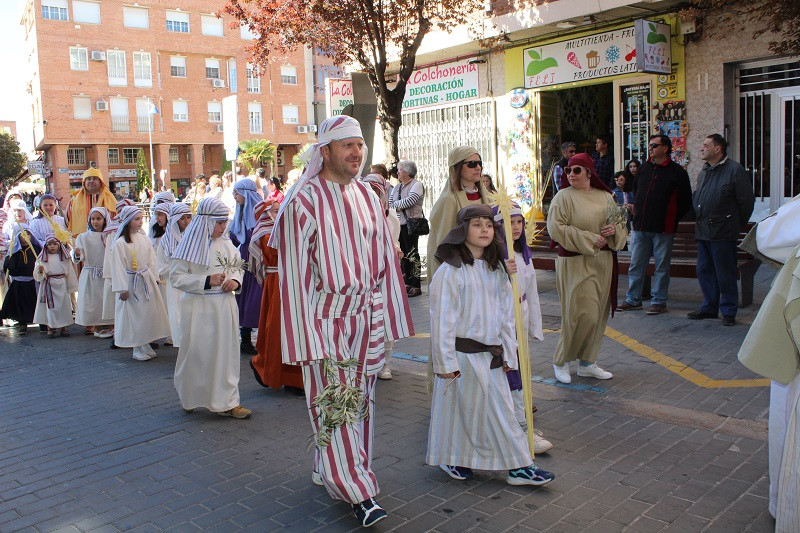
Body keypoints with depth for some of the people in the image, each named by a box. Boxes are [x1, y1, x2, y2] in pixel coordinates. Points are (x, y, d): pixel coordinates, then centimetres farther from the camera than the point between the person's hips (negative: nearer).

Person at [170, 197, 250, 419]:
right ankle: (189, 398, 28)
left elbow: (237, 268, 18)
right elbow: (176, 277, -11)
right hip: (199, 307, -4)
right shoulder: (190, 245, -9)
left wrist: (235, 280, -4)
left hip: (224, 306, 5)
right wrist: (207, 281, -18)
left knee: (226, 352, 6)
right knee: (197, 354, 5)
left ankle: (227, 402, 13)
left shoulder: (226, 244, 6)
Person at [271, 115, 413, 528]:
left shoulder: (367, 196, 6)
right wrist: (305, 336, -14)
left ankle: (329, 468, 32)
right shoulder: (303, 202, -11)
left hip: (367, 315, 6)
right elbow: (294, 273, -12)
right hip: (326, 317, -6)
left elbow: (385, 258, 10)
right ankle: (357, 491, 9)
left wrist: (388, 317, 8)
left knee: (360, 398, 14)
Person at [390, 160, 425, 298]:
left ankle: (416, 286, -3)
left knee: (412, 254, -7)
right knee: (403, 254, 9)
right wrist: (399, 206, -4)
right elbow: (390, 203, 17)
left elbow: (410, 200, -19)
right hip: (398, 224, 8)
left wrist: (396, 204, -5)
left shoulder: (416, 185, -5)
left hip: (410, 224, -7)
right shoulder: (397, 187, 18)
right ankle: (408, 283, 17)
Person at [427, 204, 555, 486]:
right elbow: (442, 318, -13)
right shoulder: (451, 270, -12)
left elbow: (506, 312, 13)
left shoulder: (497, 269, 9)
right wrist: (446, 361, -15)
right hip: (463, 354, -6)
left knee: (500, 408, 10)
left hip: (492, 354, 6)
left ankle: (518, 466, 18)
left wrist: (508, 352, 9)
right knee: (459, 407, 6)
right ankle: (451, 458, 26)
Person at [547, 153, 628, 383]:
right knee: (582, 314, -9)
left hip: (603, 262, 6)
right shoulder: (563, 196, -5)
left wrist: (615, 229, -8)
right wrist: (589, 239, -16)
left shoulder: (605, 196, 10)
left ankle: (587, 363, 21)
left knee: (598, 314, 9)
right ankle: (561, 361, 9)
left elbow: (622, 225, 17)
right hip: (575, 263, -6)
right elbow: (556, 228, -15)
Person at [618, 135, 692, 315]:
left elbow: (686, 202, 1)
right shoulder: (644, 168, 11)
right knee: (636, 264, 8)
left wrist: (671, 219, -2)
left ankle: (658, 301, 13)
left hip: (663, 229, -4)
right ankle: (633, 299, 16)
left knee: (662, 266, 4)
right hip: (640, 226, 5)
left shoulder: (677, 172, -3)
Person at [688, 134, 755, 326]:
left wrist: (736, 224, -1)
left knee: (725, 274, -1)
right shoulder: (704, 171, 15)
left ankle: (729, 311, 10)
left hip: (723, 233, -8)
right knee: (704, 271, 12)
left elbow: (746, 201, -8)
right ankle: (709, 308, 24)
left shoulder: (735, 170, -9)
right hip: (703, 231, 8)